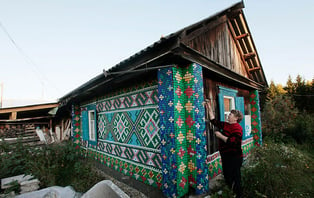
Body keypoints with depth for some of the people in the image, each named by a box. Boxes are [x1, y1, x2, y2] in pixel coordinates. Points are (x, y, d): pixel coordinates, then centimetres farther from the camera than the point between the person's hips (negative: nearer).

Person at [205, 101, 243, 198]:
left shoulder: (238, 128, -17)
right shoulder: (225, 125, 7)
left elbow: (233, 142, -30)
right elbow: (213, 120, 15)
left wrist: (220, 136, -20)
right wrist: (209, 108, 14)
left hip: (234, 158, -9)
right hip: (226, 157, 9)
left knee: (235, 180, 3)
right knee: (227, 178, 22)